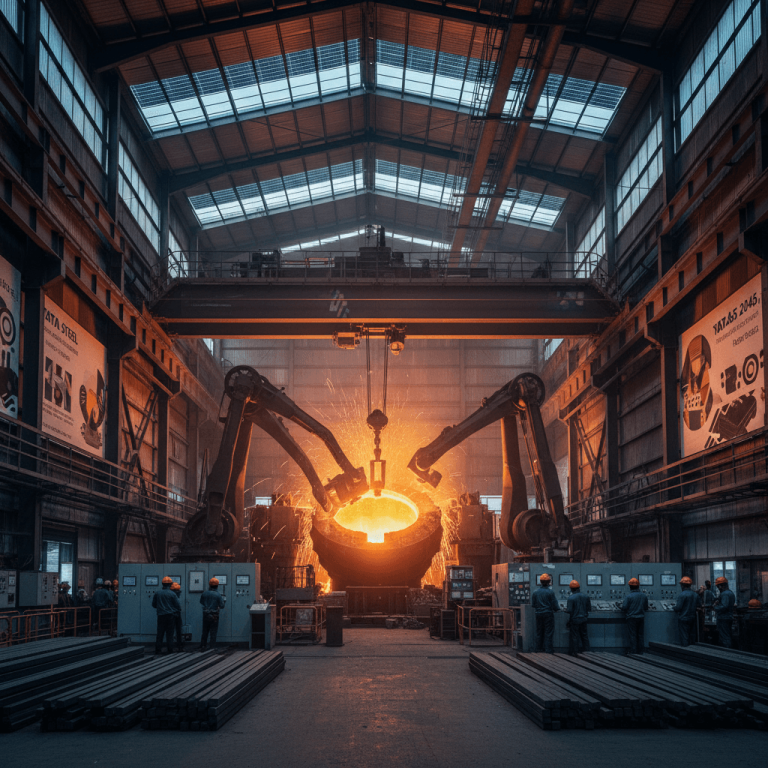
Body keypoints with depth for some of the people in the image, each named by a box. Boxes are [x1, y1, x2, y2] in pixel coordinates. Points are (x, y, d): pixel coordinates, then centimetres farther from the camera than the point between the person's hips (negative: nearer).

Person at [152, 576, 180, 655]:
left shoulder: (157, 594, 1)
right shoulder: (172, 594, -7)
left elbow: (154, 605, 10)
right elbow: (177, 605, -2)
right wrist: (179, 611, 18)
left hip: (161, 616, 2)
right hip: (170, 615, -2)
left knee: (160, 633, 7)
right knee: (170, 633, 2)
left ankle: (157, 649, 6)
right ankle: (170, 649, 1)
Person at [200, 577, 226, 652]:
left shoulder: (204, 593, -1)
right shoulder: (218, 595, -12)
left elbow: (201, 602, 13)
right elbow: (222, 606, -8)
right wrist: (222, 599, 8)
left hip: (205, 615, 3)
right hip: (214, 616, -3)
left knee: (205, 631, 14)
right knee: (213, 633, 3)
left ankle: (203, 646, 18)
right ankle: (212, 647, 4)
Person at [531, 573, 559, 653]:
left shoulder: (535, 592, 0)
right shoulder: (550, 592, -12)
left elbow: (533, 604, 6)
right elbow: (555, 605, -9)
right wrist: (556, 609, 11)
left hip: (538, 614, 4)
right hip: (548, 613, -4)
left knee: (539, 632, 12)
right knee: (549, 632, 1)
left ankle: (539, 649, 16)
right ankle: (549, 649, -1)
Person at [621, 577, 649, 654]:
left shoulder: (628, 596, -14)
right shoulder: (644, 596, 0)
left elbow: (624, 608, -13)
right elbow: (646, 607, 9)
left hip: (632, 617, -4)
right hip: (641, 617, 4)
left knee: (633, 635, 3)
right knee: (640, 635, 12)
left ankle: (633, 651, 5)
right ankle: (640, 650, 17)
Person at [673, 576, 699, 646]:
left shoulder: (682, 595, -18)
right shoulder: (695, 594, 5)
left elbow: (678, 608, -18)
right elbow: (697, 606, 13)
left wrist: (674, 608, 4)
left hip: (683, 619, -7)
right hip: (693, 618, 7)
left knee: (684, 636, -2)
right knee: (692, 636, 14)